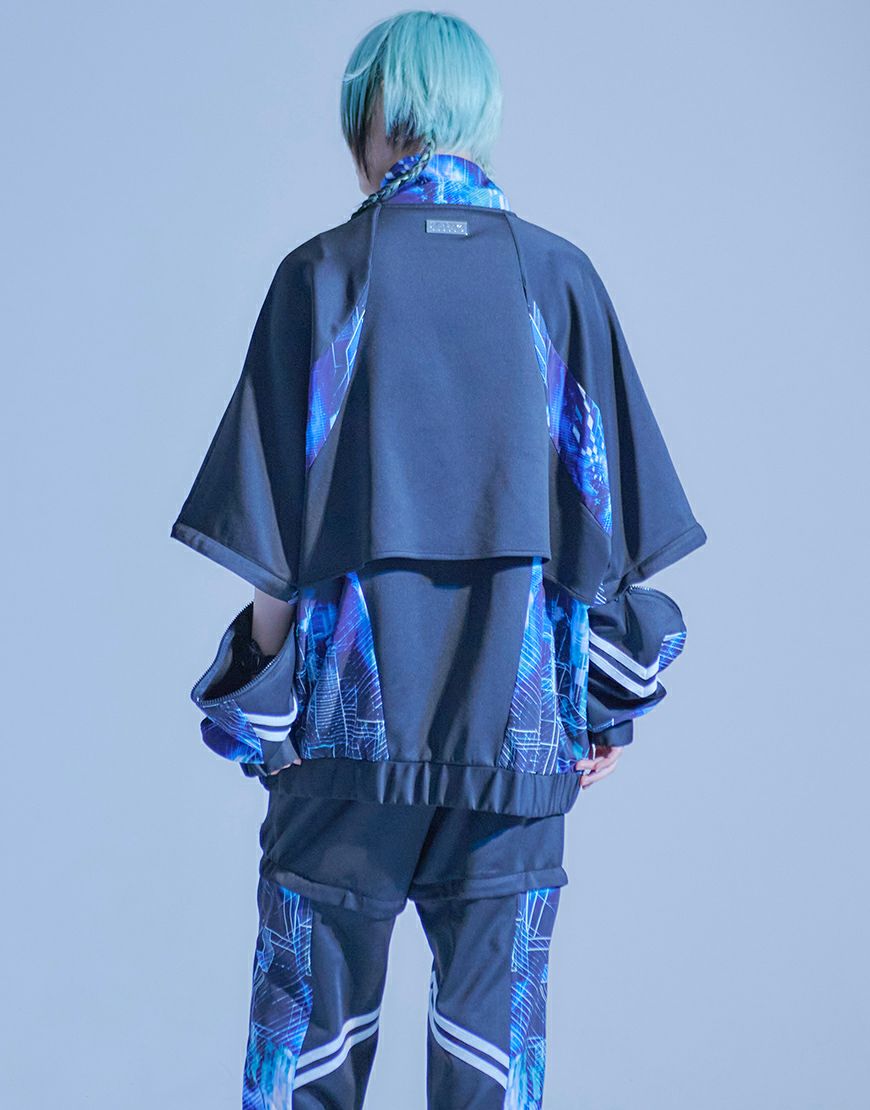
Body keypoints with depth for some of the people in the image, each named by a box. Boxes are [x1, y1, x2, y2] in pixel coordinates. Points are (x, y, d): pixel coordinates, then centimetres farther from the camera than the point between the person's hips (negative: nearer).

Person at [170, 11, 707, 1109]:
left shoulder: (323, 276, -5)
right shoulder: (560, 277, 1)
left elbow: (275, 528, -8)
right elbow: (612, 523, 1)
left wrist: (258, 708, 0)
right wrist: (613, 705, 9)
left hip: (354, 717, -1)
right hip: (521, 722, 2)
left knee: (310, 1020, 12)